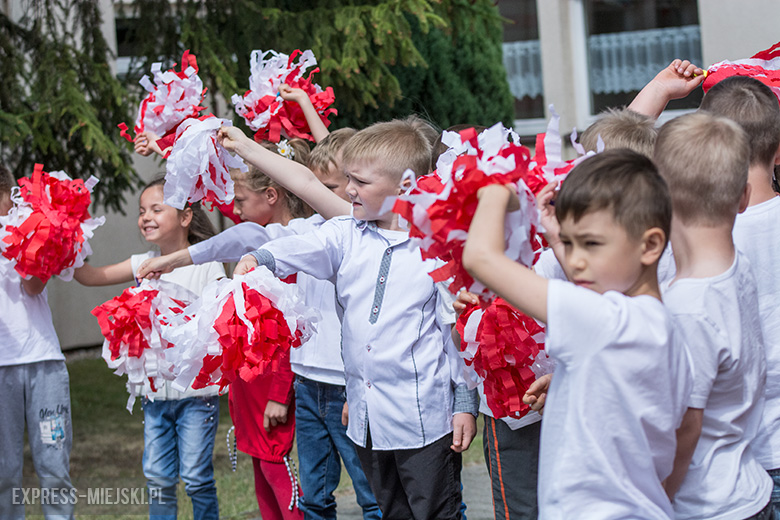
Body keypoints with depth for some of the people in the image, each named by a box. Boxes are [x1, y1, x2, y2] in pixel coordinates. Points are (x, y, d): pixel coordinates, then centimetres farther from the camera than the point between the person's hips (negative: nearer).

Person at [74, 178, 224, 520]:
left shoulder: (205, 264, -7)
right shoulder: (144, 263, 8)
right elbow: (90, 276, 5)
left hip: (196, 390, -5)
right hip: (155, 390, 5)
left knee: (196, 477, -1)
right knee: (157, 478, 7)